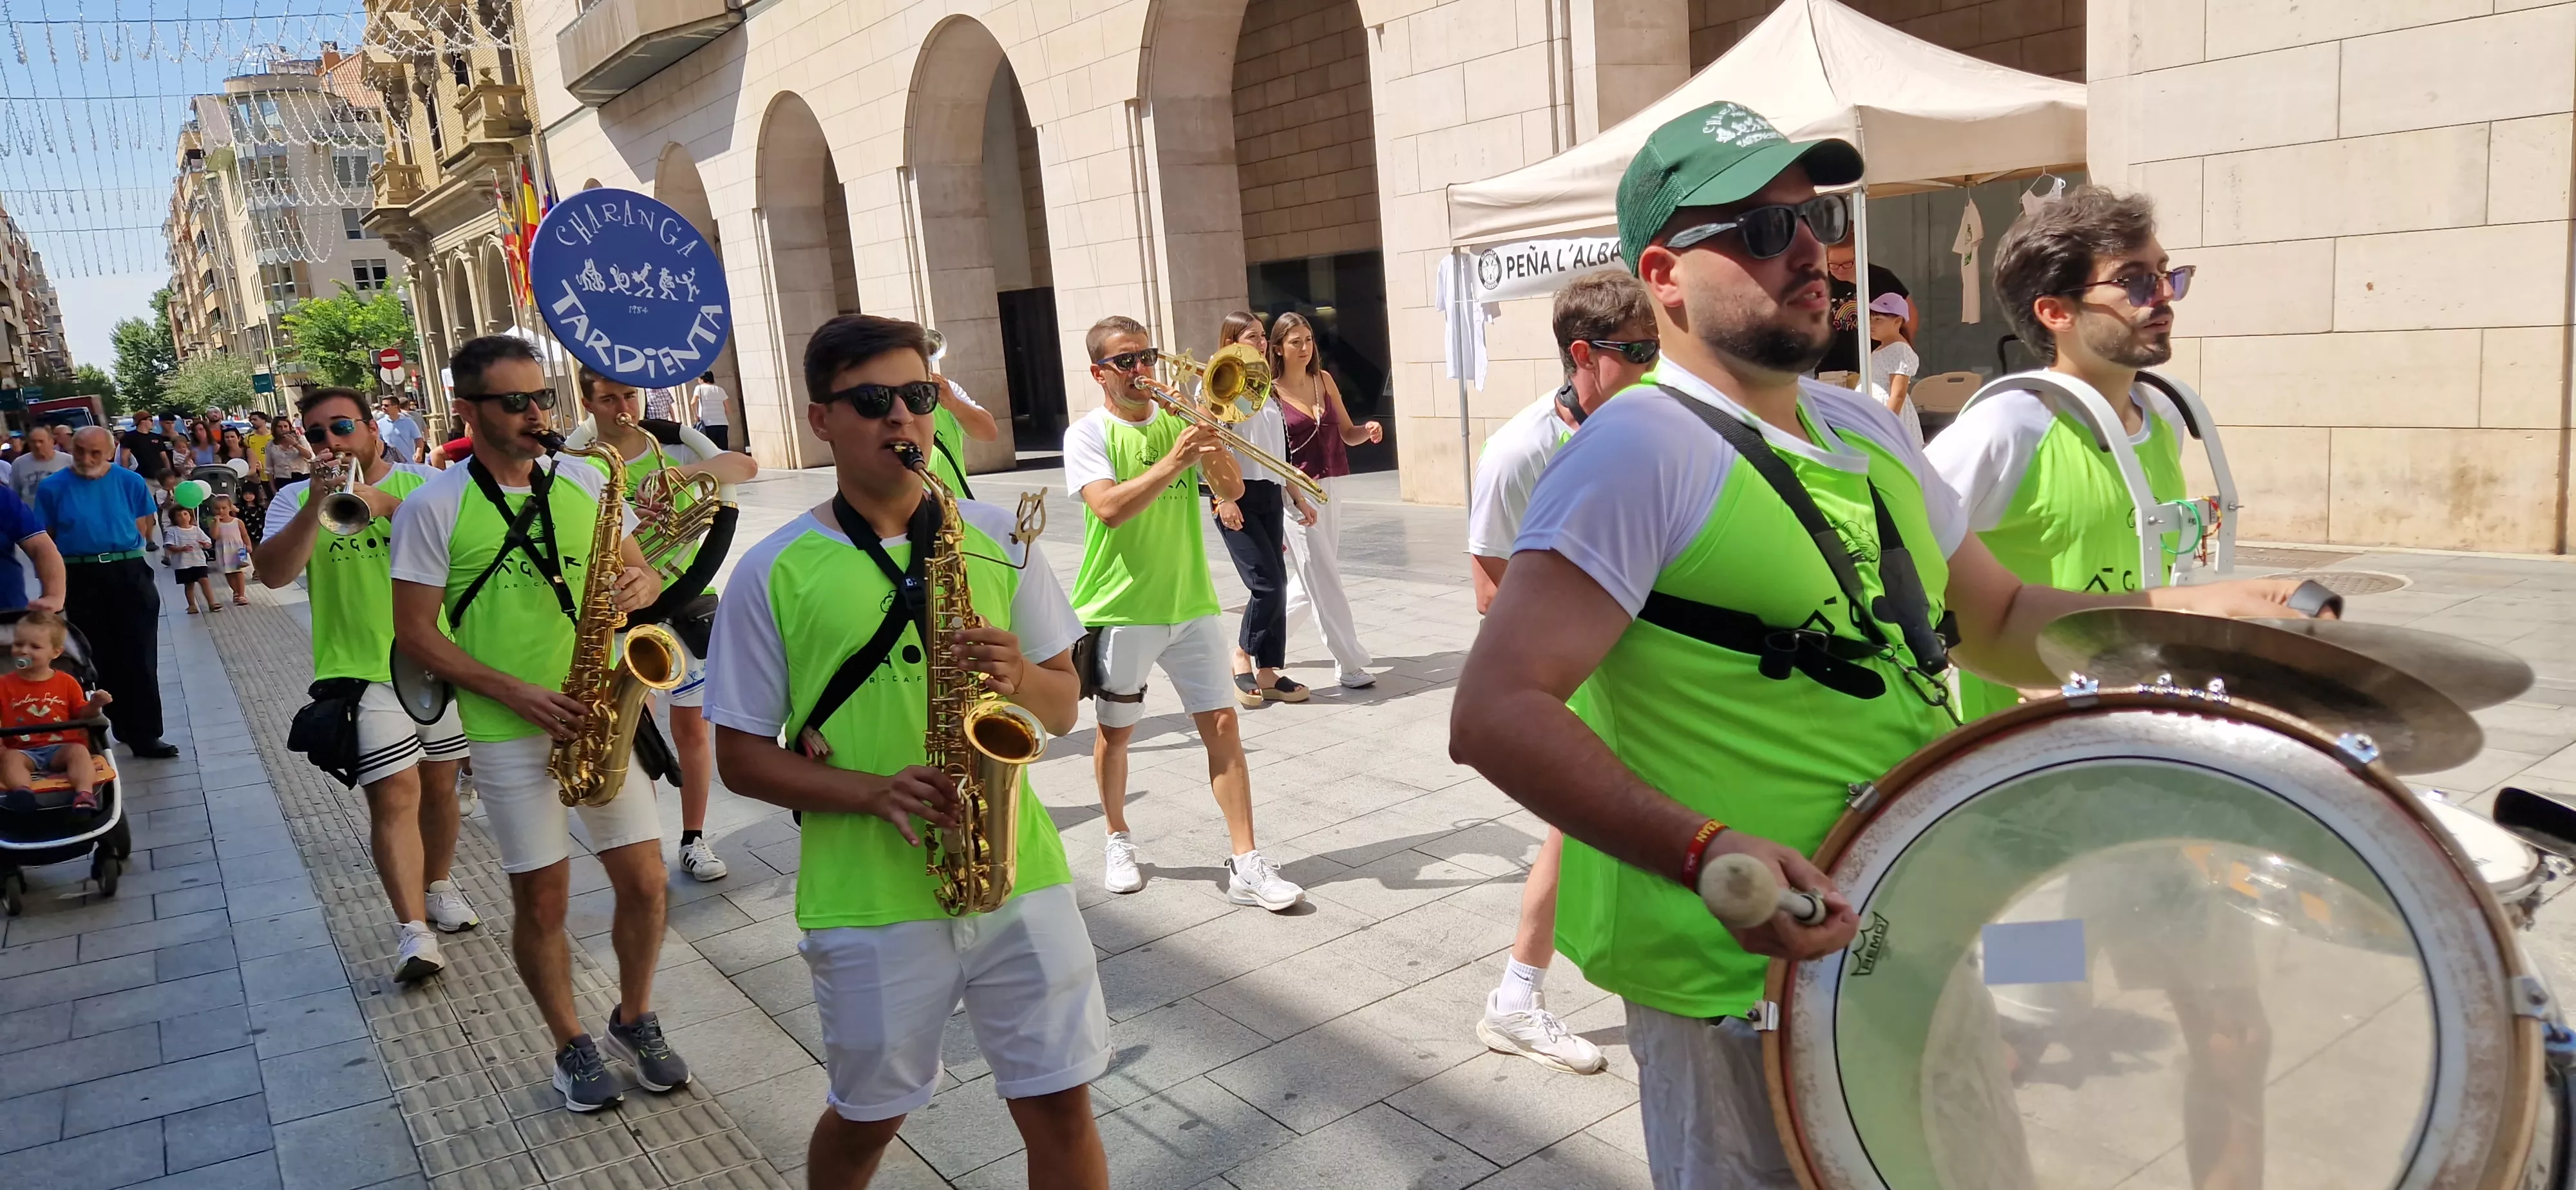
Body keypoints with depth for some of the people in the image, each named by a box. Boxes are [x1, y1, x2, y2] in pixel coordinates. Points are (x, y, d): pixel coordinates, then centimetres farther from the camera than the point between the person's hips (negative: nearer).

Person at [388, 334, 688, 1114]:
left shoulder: (585, 483, 5)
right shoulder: (432, 508, -6)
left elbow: (640, 571, 12)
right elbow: (416, 633, -7)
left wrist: (639, 585, -13)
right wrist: (517, 693, -17)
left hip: (601, 716, 3)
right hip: (510, 730, -3)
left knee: (644, 881, 5)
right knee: (542, 900, 6)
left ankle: (635, 1020, 28)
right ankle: (572, 1045, 26)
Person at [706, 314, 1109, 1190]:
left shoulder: (997, 537, 4)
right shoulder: (773, 573, -4)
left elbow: (1064, 705, 8)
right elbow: (742, 754, 0)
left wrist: (1020, 679, -15)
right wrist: (870, 792, -16)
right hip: (870, 899, -1)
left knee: (1060, 1109, 9)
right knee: (867, 1116, 18)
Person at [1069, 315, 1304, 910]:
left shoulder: (1179, 420, 7)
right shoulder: (1089, 434, -6)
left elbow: (1233, 490, 1)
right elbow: (1109, 509, -22)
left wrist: (1210, 443, -15)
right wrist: (1172, 462, -27)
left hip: (1190, 603, 3)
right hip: (1120, 609, -3)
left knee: (1222, 724, -1)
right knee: (1116, 730, 12)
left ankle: (1246, 864, 2)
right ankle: (1118, 840, 35)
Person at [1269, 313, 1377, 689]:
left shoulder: (1324, 380, 9)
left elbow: (1347, 434, 13)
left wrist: (1368, 430, -9)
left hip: (1329, 489, 6)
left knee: (1309, 583, 14)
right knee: (1325, 582, -6)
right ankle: (1349, 665, 1)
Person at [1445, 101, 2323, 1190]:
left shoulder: (1866, 432, 8)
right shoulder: (1643, 449, -19)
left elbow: (1998, 623, 16)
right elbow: (1495, 715, -27)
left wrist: (2202, 610, 2)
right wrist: (1704, 851, -38)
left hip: (1905, 951, 8)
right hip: (1742, 977, -8)